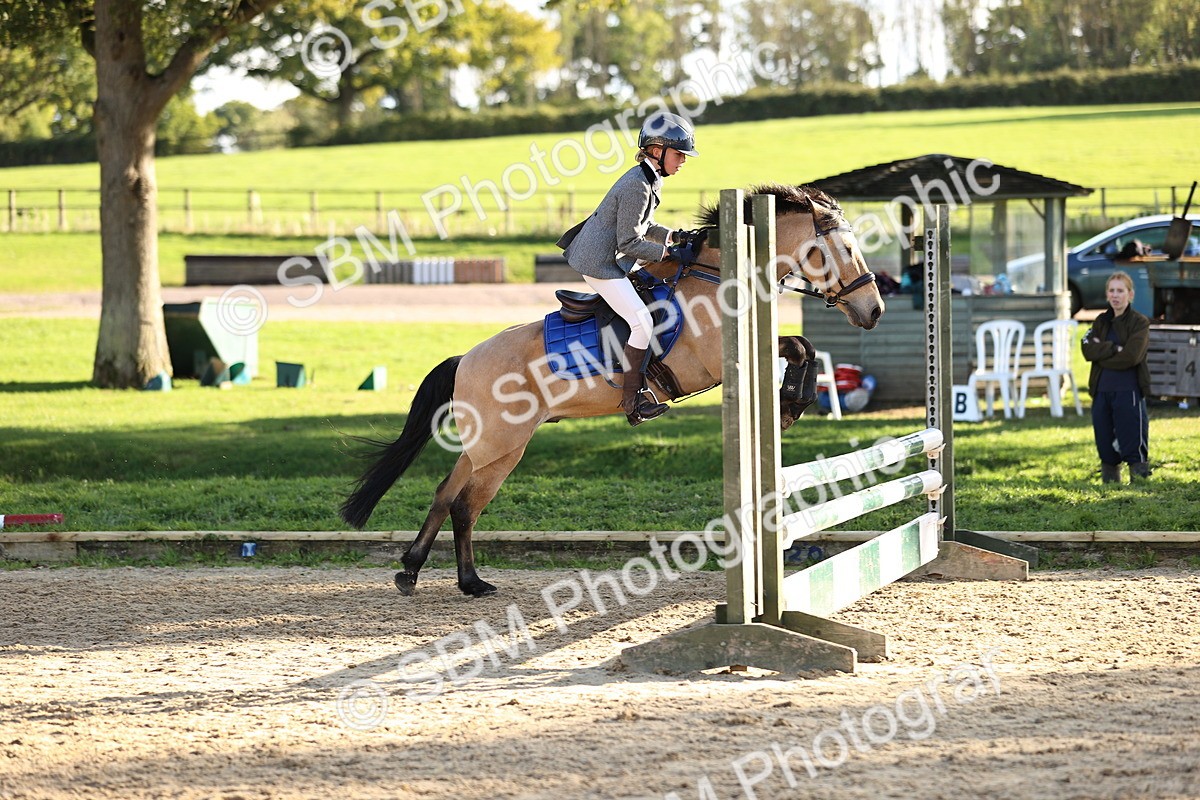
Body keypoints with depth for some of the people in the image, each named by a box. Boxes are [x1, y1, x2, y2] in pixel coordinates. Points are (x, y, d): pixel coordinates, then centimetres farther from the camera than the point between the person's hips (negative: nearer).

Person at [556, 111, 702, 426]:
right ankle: (633, 400, -15)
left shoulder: (647, 180, 11)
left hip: (610, 258, 11)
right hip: (601, 262, -11)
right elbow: (629, 243, -21)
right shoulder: (638, 187, -22)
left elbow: (642, 227, 22)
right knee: (642, 322, -18)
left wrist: (675, 237, 8)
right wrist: (671, 252, -18)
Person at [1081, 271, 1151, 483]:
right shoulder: (1101, 322, 14)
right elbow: (1088, 350, -2)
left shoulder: (1140, 323, -1)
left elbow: (1131, 356, -14)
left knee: (1133, 445, -9)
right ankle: (1109, 481, 17)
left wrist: (1102, 353, -5)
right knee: (1105, 444, 9)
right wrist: (1114, 349, -13)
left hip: (1129, 391, -5)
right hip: (1102, 391, 5)